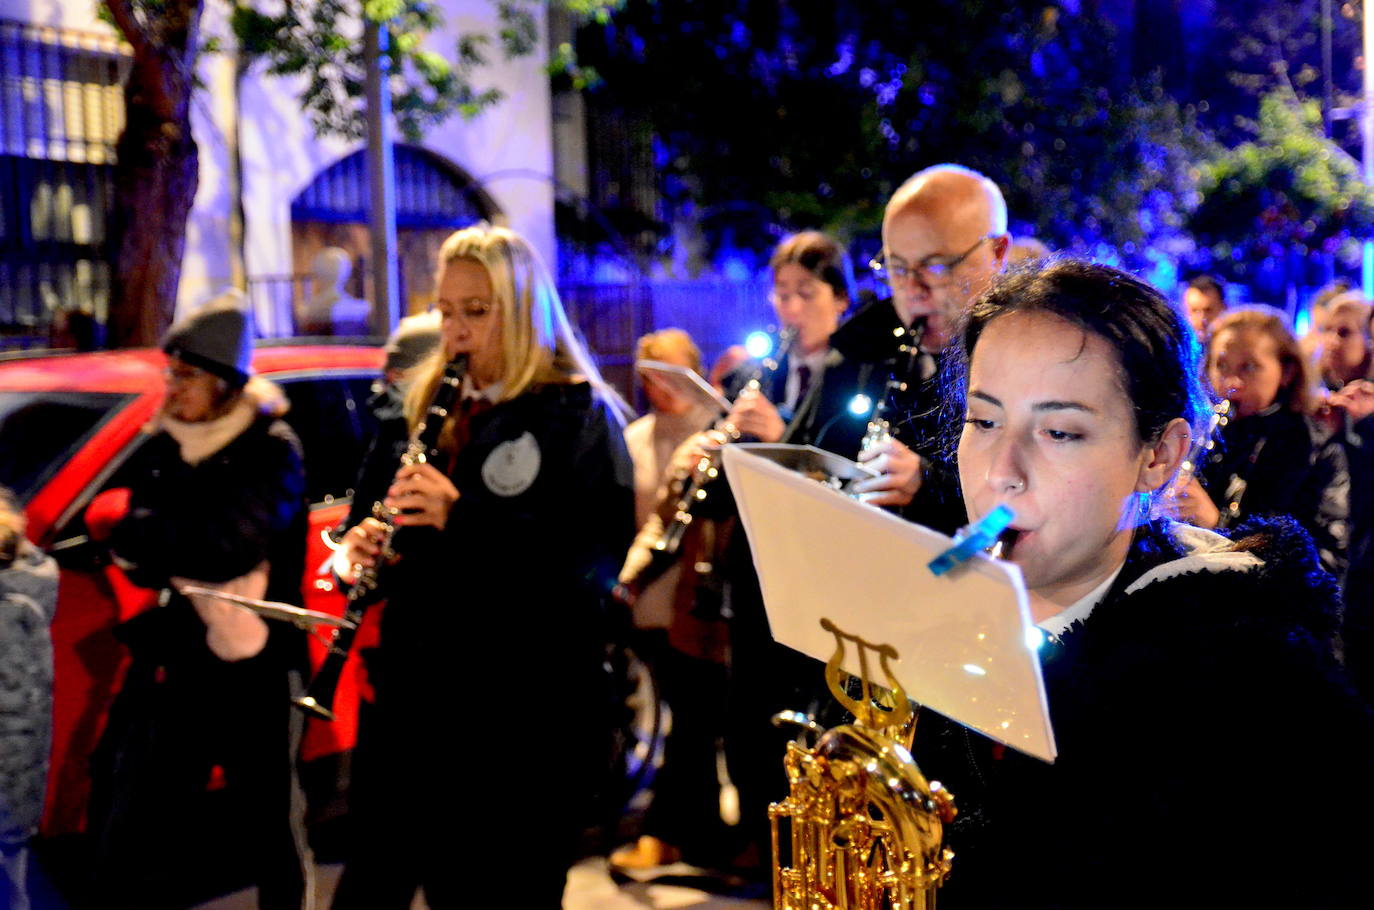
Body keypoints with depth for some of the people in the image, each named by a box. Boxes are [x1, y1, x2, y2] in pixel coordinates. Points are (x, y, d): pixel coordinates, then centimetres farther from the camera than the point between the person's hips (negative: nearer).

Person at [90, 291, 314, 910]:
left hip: (254, 664, -5)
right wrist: (190, 555, -20)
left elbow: (233, 543, -24)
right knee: (136, 836, 5)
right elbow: (132, 544, -2)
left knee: (271, 824, 11)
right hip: (174, 659, 5)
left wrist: (147, 540, -13)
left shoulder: (271, 451, -10)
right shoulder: (164, 446, 7)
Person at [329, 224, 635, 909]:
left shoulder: (576, 414, -5)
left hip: (529, 705, -5)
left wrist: (462, 516, -25)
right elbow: (371, 510, 20)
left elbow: (601, 554, -16)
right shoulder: (424, 409, 14)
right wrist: (356, 547, -5)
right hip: (414, 691, 6)